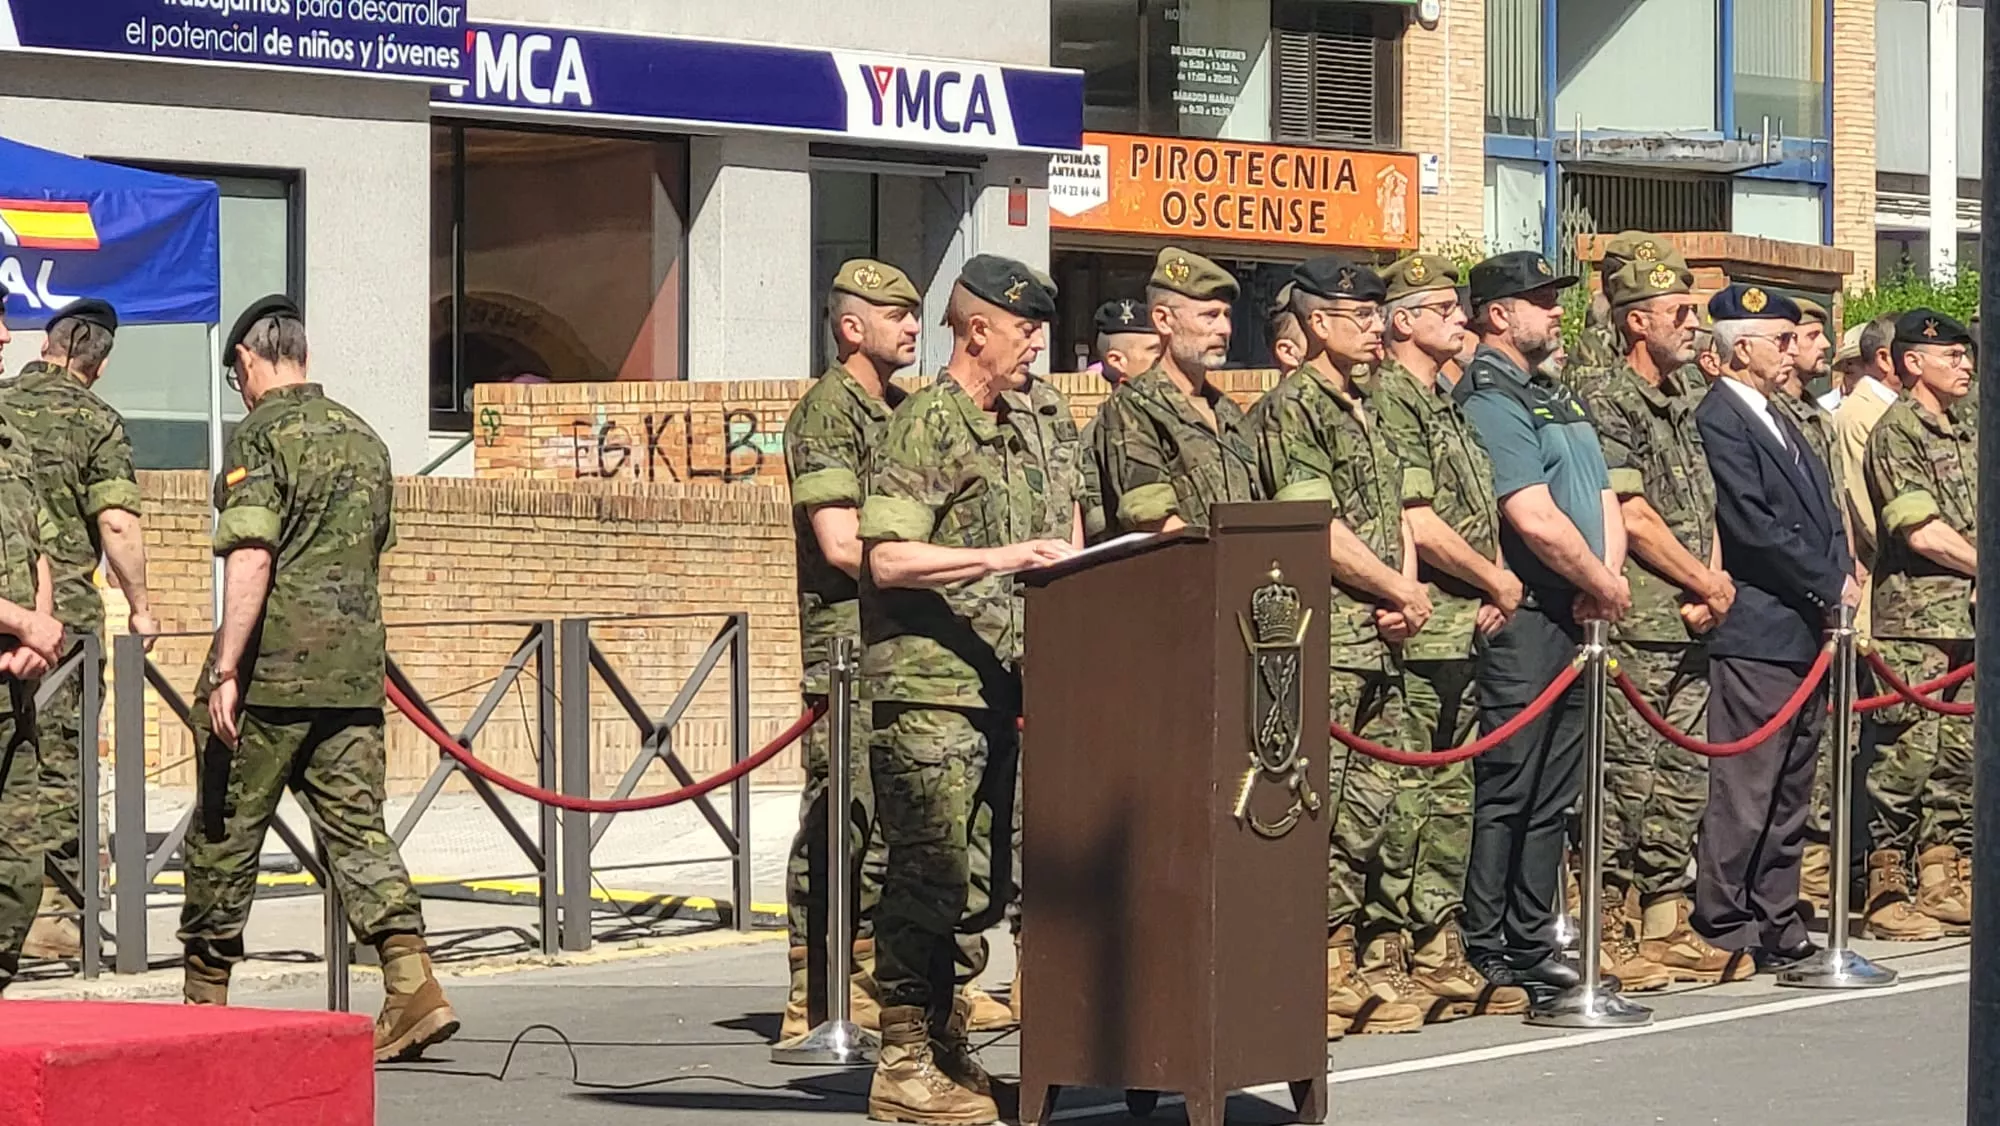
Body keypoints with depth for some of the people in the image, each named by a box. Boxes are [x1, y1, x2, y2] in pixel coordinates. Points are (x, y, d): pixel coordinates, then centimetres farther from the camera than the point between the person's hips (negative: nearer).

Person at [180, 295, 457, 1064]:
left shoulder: (262, 437, -9)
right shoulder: (364, 439, 15)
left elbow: (251, 558, -19)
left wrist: (226, 670, -20)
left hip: (271, 668, -6)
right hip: (355, 670, 6)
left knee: (226, 831, 7)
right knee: (357, 826, 4)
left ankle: (204, 997, 17)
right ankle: (413, 987, -12)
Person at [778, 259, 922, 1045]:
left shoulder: (901, 411, 18)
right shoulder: (827, 413, -10)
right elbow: (842, 545, -17)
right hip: (848, 642, -9)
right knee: (838, 821, -8)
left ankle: (868, 986, 17)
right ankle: (813, 1002, -6)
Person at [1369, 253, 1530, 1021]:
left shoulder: (1442, 404, 19)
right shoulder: (1391, 401, -11)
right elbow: (1418, 525, -19)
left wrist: (1492, 589, 5)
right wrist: (1499, 581, -7)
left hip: (1462, 631, 10)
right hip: (1423, 632, -10)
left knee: (1448, 795, 11)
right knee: (1414, 798, -7)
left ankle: (1441, 953, 15)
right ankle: (1404, 957, -4)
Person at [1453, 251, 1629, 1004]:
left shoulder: (1558, 399, 20)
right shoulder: (1488, 399, -10)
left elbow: (1604, 498, 15)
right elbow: (1535, 519, -18)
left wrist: (1609, 578, -4)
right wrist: (1604, 586, -8)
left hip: (1575, 617, 9)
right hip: (1522, 620, -9)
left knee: (1552, 794, 11)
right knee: (1504, 792, -7)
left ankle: (1532, 946, 17)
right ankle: (1482, 955, -3)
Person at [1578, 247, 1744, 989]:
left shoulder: (1685, 402, 18)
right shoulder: (1609, 401, -9)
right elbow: (1632, 518, -15)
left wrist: (1713, 588, 0)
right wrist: (1709, 585, -6)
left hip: (1689, 627, 9)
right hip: (1636, 626, -9)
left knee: (1682, 782, 10)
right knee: (1628, 781, -7)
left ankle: (1667, 929, 16)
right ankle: (1613, 937, -3)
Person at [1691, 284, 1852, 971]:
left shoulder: (1782, 419, 19)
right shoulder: (1717, 420, -12)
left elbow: (1823, 514, 20)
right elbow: (1754, 528, -18)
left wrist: (1842, 577, 2)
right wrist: (1831, 585, -12)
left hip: (1807, 631, 10)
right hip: (1755, 636, -10)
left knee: (1789, 794, 13)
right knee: (1742, 794, -6)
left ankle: (1778, 929, 19)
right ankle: (1724, 934, -1)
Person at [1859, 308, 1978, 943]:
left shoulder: (1963, 437, 19)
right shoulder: (1897, 432, -7)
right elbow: (1922, 533, -14)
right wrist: (1986, 569, -5)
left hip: (1968, 620, 8)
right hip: (1914, 619, -8)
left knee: (1958, 755, 9)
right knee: (1907, 755, -8)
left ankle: (1942, 884, 14)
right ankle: (1885, 893, -5)